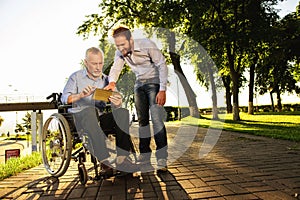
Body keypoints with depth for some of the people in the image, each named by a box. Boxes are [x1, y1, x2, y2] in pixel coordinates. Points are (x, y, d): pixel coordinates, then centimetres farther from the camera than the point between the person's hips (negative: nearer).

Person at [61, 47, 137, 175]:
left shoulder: (106, 80, 15)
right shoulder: (76, 77, 9)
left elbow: (114, 107, 6)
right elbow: (64, 98, -7)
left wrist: (117, 104, -20)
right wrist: (81, 95, -28)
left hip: (101, 119, 3)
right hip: (80, 118, -3)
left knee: (123, 112, -25)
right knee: (90, 110, -37)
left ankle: (122, 158, -31)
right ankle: (104, 161, -41)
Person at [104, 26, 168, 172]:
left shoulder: (146, 45, -21)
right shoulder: (120, 52, -5)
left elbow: (162, 65, -19)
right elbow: (115, 68, -1)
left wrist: (162, 90, -25)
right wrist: (112, 82, -26)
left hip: (154, 82, -6)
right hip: (139, 84, 6)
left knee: (156, 119, -17)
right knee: (142, 120, 6)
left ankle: (162, 159, -12)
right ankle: (144, 155, 16)